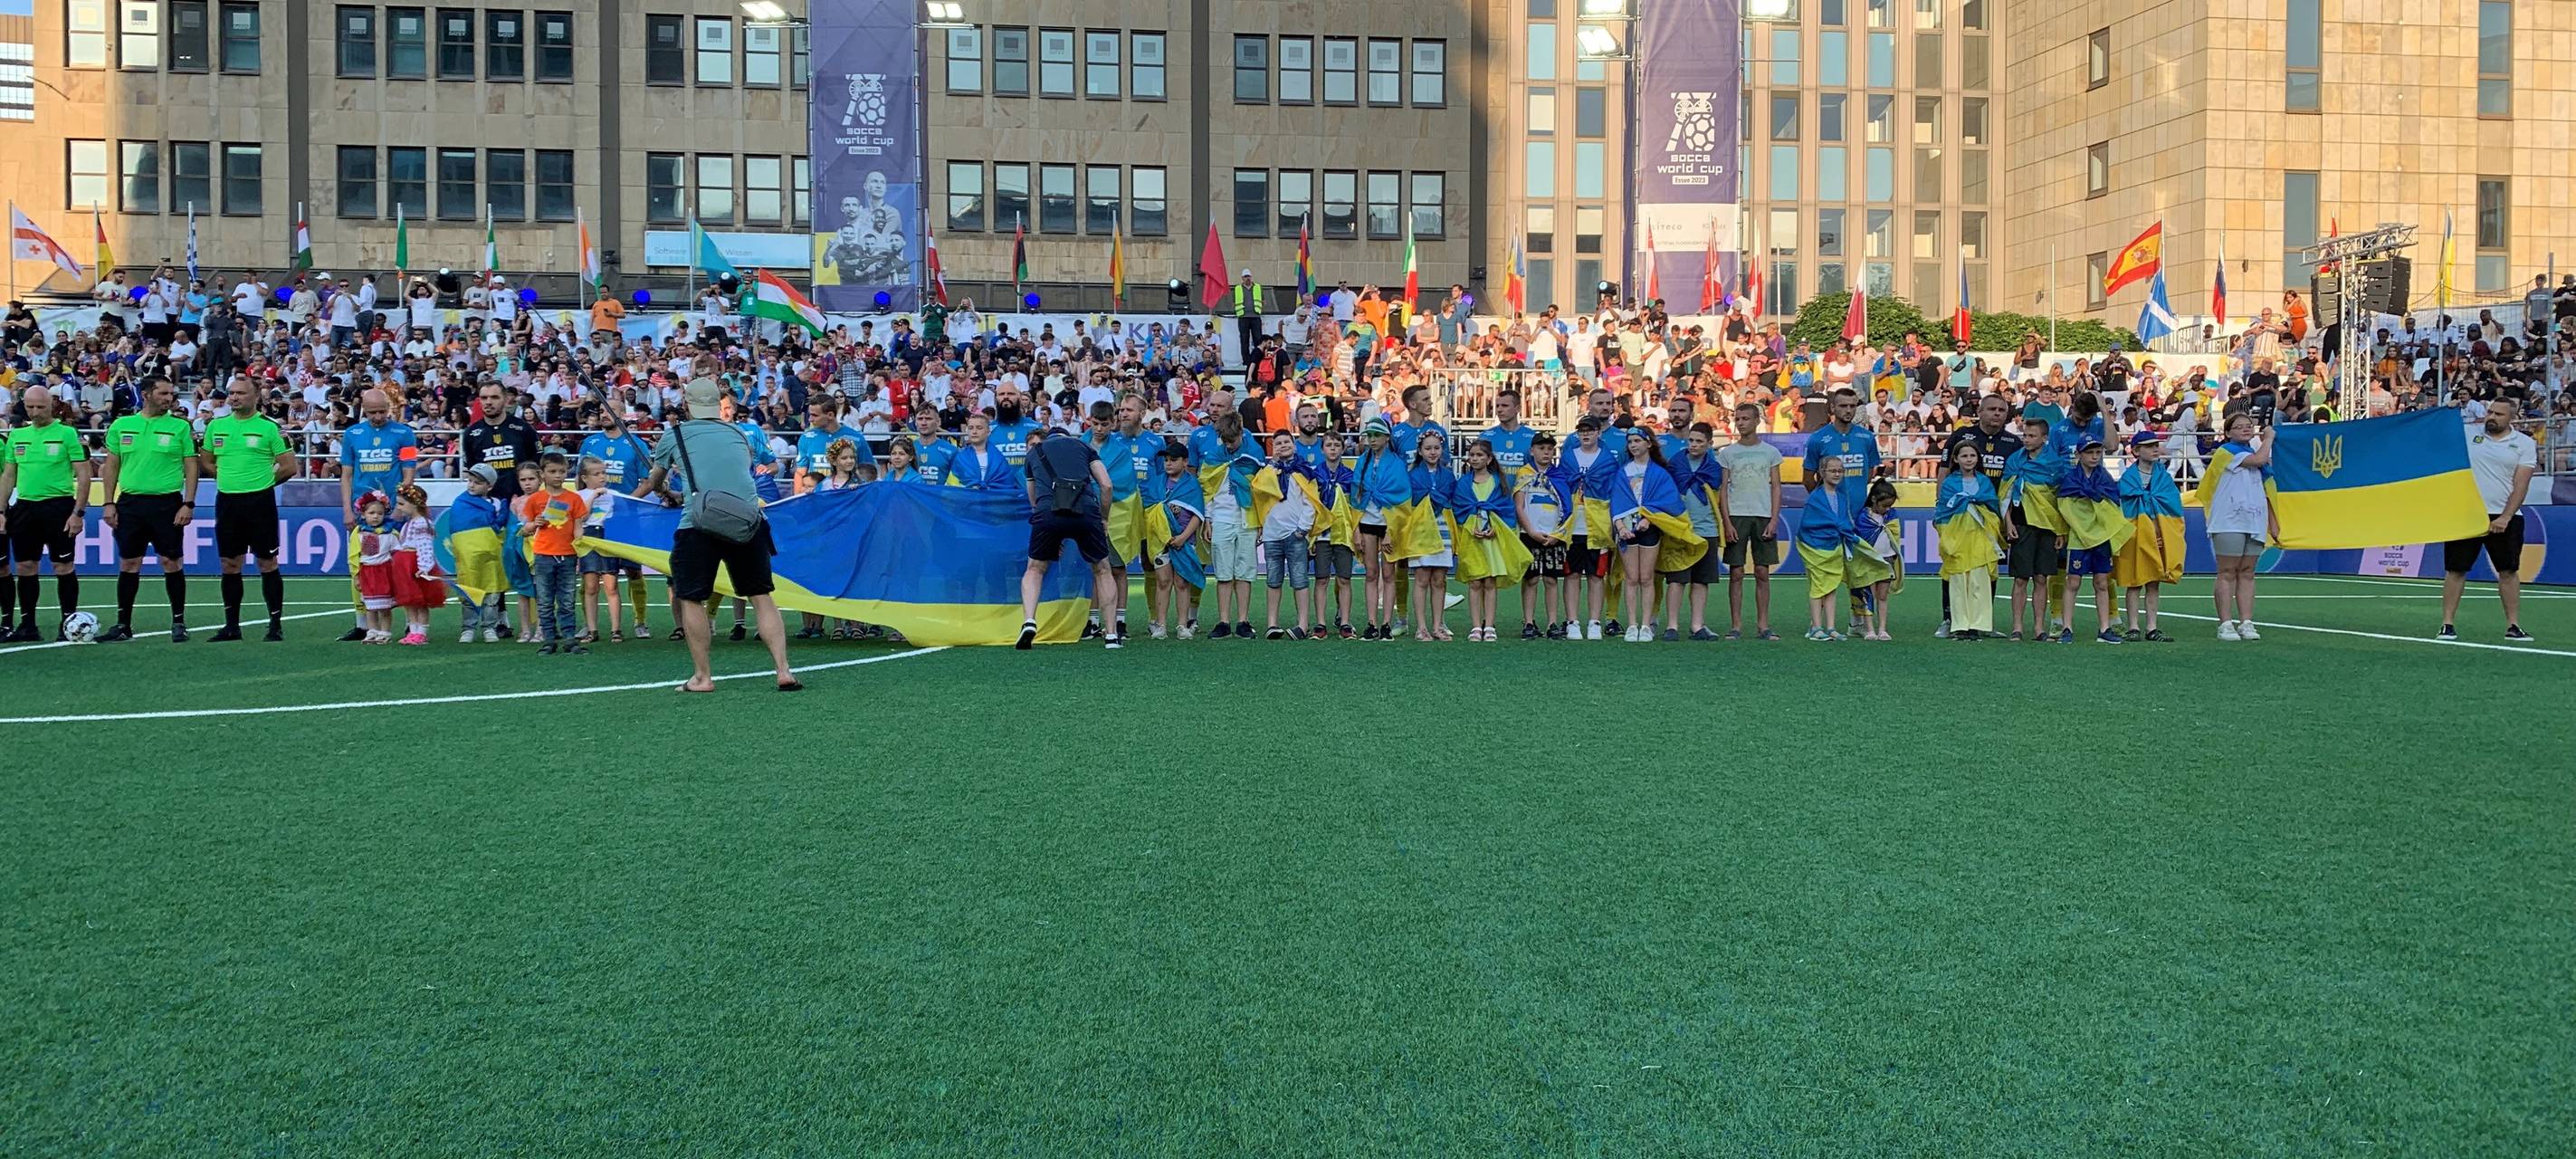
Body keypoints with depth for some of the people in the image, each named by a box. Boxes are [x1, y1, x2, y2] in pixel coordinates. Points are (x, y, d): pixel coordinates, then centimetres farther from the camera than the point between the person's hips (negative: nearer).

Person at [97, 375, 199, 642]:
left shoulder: (180, 427, 1)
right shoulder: (121, 426, 7)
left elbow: (191, 467, 0)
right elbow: (111, 466, 11)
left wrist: (189, 504, -8)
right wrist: (109, 503, 4)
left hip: (167, 503, -2)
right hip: (130, 502, 2)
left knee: (172, 562, 0)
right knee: (128, 564, 5)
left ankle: (179, 623, 9)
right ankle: (124, 625, 13)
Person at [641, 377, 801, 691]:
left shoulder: (673, 435, 13)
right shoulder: (738, 434, 22)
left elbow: (654, 483, 30)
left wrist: (668, 494, 55)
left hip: (700, 524, -3)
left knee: (690, 599, 11)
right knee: (762, 596, 9)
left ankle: (701, 677, 12)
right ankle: (783, 671, 3)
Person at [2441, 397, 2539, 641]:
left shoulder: (2524, 444, 3)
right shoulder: (2469, 434, 6)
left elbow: (2521, 484, -3)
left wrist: (2505, 517, -12)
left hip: (2504, 518, 0)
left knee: (2509, 571, 4)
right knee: (2455, 569, -1)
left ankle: (2513, 626, 12)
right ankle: (2447, 625, 3)